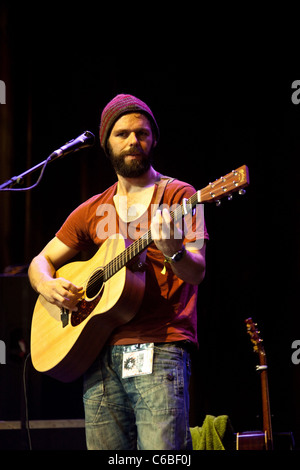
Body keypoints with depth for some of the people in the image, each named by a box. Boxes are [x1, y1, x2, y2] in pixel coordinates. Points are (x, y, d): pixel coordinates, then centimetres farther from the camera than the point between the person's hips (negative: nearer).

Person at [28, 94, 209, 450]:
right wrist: (47, 285, 1)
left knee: (162, 450, -19)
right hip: (101, 355, 4)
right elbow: (41, 261, 24)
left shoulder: (178, 196, 5)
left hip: (159, 351, -4)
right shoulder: (92, 211, 19)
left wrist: (172, 252, -29)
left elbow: (196, 272, -7)